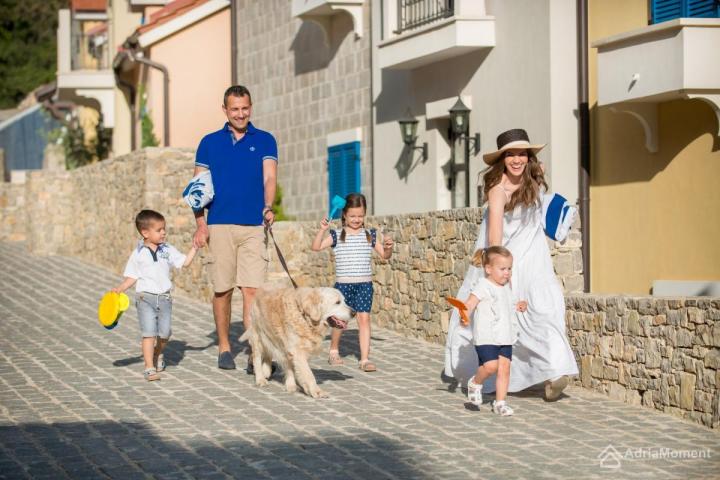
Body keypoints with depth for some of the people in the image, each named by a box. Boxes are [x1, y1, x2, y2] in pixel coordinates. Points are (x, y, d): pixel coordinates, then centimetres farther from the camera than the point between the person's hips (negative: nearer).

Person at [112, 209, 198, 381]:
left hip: (164, 298, 3)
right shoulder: (138, 254, 0)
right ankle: (149, 368, -8)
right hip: (145, 297, -3)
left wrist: (194, 247, 2)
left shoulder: (168, 250, 7)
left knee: (164, 332, 5)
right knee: (149, 333, -10)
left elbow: (185, 262, 9)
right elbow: (132, 277, 2)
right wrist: (120, 289, -11)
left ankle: (157, 355, 35)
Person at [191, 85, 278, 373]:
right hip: (219, 227, 1)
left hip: (254, 227, -1)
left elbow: (269, 177, -3)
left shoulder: (265, 141, 8)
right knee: (223, 290, 5)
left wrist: (268, 207, -23)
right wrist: (201, 224, -4)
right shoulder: (210, 143, 9)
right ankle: (224, 349, 18)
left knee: (252, 289, -8)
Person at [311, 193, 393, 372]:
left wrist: (388, 247, -11)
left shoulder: (370, 235, 6)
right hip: (343, 283, -1)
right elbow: (316, 247, -7)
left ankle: (365, 359, -8)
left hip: (364, 284, 1)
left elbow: (384, 255, 10)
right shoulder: (337, 236, 1)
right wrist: (322, 230, -20)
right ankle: (334, 351, 33)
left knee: (364, 318, -8)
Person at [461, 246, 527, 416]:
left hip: (505, 338, 7)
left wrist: (518, 306, 15)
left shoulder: (506, 287, 14)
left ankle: (500, 402, 10)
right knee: (491, 366, -18)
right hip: (486, 337, -7)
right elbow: (470, 302, -20)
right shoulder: (483, 286, -10)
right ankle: (475, 383, 12)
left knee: (504, 368, 1)